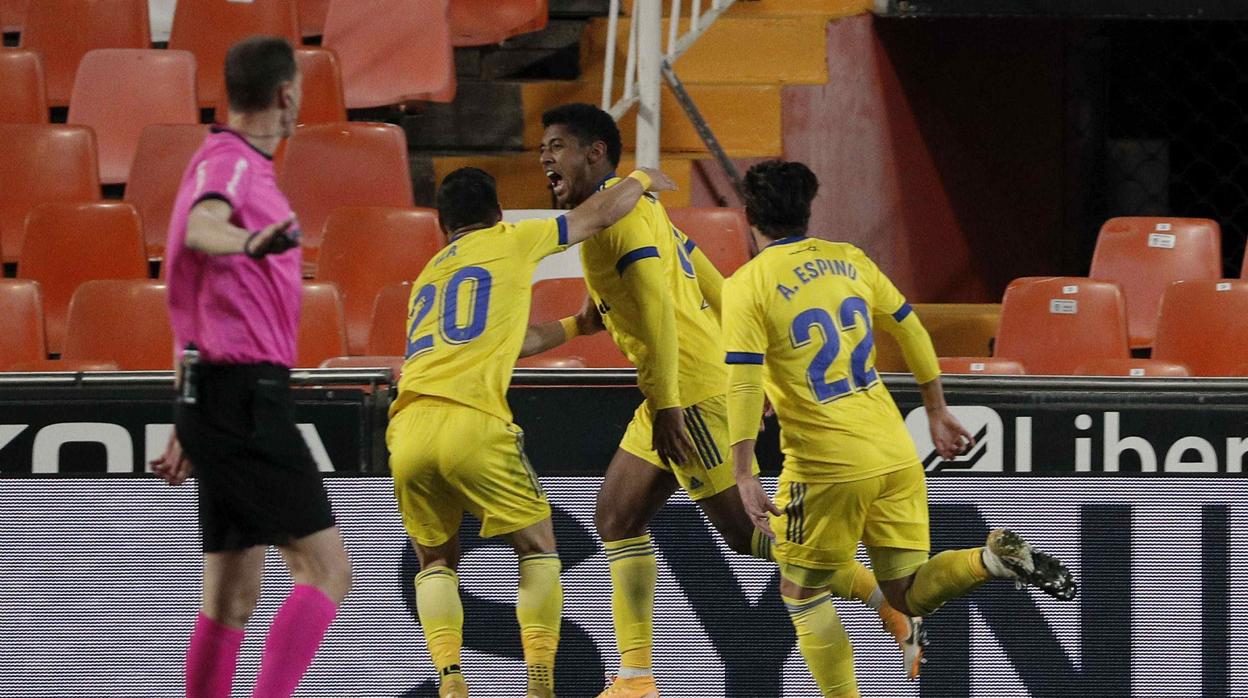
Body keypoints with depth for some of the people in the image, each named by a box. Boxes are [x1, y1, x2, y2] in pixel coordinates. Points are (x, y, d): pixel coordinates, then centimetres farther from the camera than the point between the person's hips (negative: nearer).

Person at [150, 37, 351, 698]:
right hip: (245, 394, -10)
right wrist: (248, 241, -58)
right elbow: (199, 227, -34)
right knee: (326, 569, -13)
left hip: (217, 392, 10)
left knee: (231, 596, 10)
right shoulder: (230, 164, -10)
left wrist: (191, 425, 30)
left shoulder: (227, 162, 21)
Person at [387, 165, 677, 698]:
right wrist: (640, 179, 41)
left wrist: (576, 325, 57)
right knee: (537, 550, 12)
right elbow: (600, 215, 21)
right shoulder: (508, 242, 15)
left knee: (436, 561, 21)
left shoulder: (429, 275, 31)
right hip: (473, 424, -5)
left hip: (409, 429, 5)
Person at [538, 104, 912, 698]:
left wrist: (666, 406, -26)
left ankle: (889, 596, -4)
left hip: (692, 392, -11)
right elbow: (715, 292, 21)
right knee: (616, 519, 10)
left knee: (747, 532, -9)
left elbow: (657, 309, -22)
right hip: (678, 397, 11)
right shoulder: (639, 206, 18)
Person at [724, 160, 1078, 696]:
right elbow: (911, 331, 16)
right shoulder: (848, 260, 9)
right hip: (895, 452, 5)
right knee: (906, 594, 11)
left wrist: (743, 476, -17)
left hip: (826, 467, -5)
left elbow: (743, 385, -15)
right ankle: (994, 560, -14)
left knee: (802, 593, 13)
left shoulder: (745, 288, -7)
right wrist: (937, 411, 27)